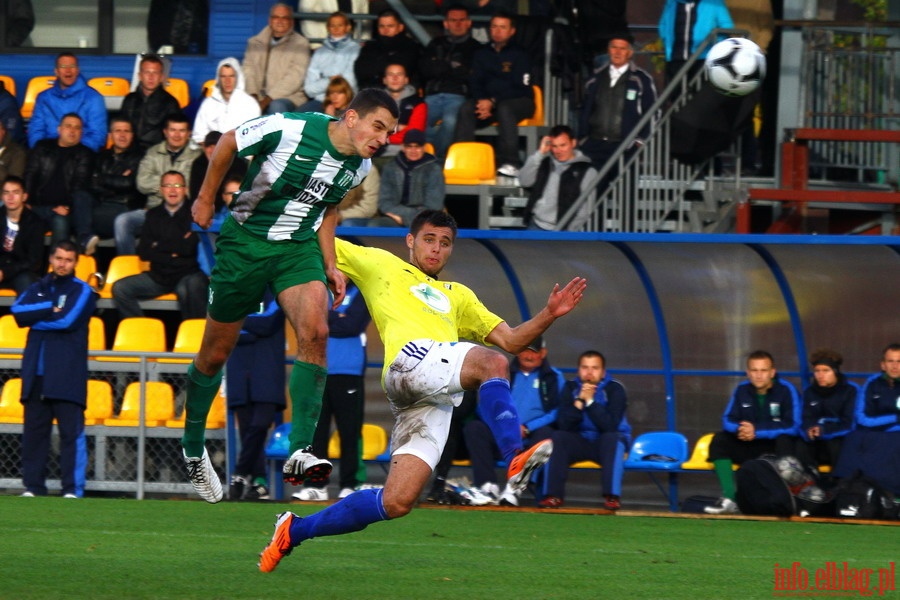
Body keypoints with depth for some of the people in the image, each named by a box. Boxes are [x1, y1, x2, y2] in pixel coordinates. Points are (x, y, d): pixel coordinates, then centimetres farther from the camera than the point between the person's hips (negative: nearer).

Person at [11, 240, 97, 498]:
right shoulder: (37, 288, 18)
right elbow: (18, 311, -1)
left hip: (67, 376, -4)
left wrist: (34, 319, 0)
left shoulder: (82, 291, 5)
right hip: (36, 373, 4)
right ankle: (33, 487, 7)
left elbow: (67, 321, -10)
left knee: (71, 432, -9)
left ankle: (72, 489, -10)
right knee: (33, 430, 3)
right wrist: (50, 309, -9)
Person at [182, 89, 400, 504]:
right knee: (216, 353, 5)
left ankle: (299, 453, -27)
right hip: (245, 242, -4)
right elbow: (227, 143, -6)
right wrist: (206, 199, 3)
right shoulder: (290, 129, -22)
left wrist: (329, 266, 9)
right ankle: (192, 446, 30)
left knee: (315, 331, -23)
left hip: (299, 247, 4)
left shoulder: (359, 167, -3)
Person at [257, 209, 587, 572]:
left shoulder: (457, 296, 40)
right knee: (492, 362, -33)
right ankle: (515, 458, -51)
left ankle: (295, 531, 4)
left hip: (437, 403, 5)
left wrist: (549, 314, 16)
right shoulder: (381, 265, 27)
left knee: (396, 503, -10)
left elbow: (510, 340, 32)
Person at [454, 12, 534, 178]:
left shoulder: (520, 55, -1)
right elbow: (476, 83, 11)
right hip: (488, 100, 4)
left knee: (504, 108, -39)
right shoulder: (482, 54, 14)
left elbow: (520, 88, -9)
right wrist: (483, 101, -12)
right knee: (466, 108, -26)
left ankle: (510, 163, -47)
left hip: (519, 101, -4)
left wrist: (493, 102, -20)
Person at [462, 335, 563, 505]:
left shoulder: (554, 377, 11)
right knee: (473, 427, -23)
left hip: (532, 436, -3)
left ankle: (515, 487, -44)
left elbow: (558, 412, -3)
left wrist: (527, 428, -15)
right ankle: (488, 485, -35)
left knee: (545, 433, -36)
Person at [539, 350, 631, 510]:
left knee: (614, 437, -34)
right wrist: (579, 401, -24)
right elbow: (563, 424, -13)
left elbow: (610, 426, -24)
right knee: (557, 437, -25)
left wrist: (590, 401, -27)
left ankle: (612, 496, -38)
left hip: (607, 443, -2)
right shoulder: (571, 388, -2)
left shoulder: (614, 389, -10)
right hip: (579, 442, 2)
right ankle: (554, 495, -27)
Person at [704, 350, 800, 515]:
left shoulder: (786, 390, -12)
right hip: (750, 450, 4)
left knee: (784, 439, -36)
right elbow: (728, 420, 0)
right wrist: (739, 428, -25)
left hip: (778, 447, -4)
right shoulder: (742, 390, 3)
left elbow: (793, 427, -18)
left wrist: (757, 431, -24)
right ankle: (729, 500, -25)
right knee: (720, 440, -17)